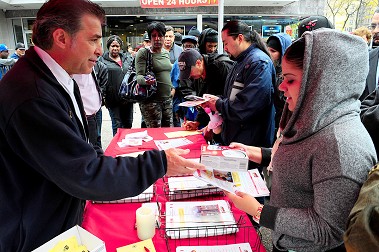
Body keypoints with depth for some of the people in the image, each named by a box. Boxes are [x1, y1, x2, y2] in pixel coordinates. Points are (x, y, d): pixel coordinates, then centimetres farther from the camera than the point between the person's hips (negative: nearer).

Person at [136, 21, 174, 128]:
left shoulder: (166, 53, 15)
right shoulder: (143, 53, -5)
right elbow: (139, 76, -12)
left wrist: (172, 88, 12)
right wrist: (145, 80, -34)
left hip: (168, 99, 7)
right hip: (151, 100, -6)